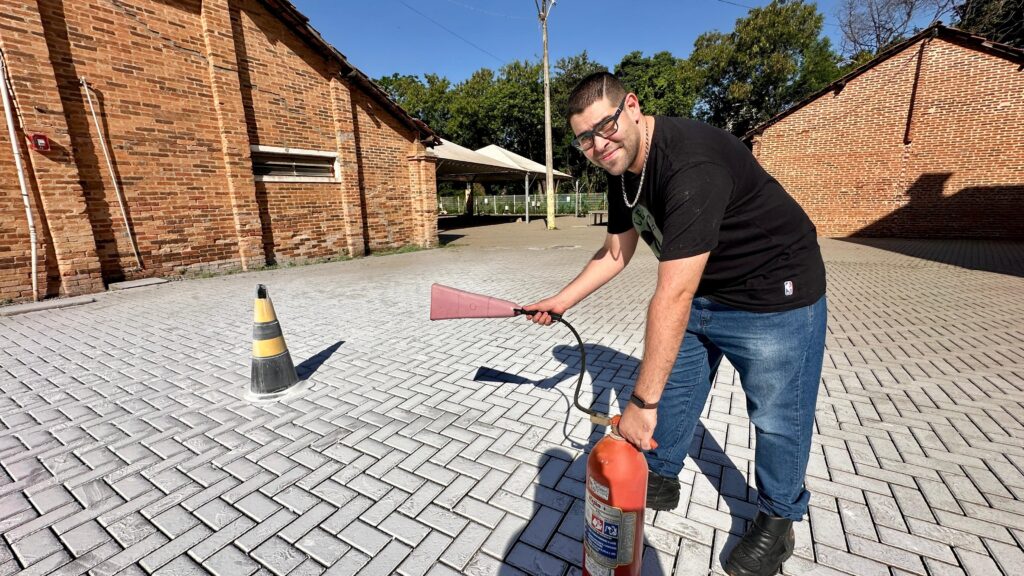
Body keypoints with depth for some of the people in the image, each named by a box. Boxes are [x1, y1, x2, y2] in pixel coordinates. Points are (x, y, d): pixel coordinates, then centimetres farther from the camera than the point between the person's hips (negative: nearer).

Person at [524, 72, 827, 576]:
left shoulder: (691, 165, -33)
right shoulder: (622, 168, -4)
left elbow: (672, 295, -37)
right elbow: (616, 251, 7)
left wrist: (641, 402, -32)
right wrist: (562, 300, 5)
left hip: (774, 295, -7)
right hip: (701, 288, 8)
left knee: (777, 417, 6)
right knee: (674, 389, 15)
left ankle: (778, 520, 33)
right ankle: (660, 479, 37)